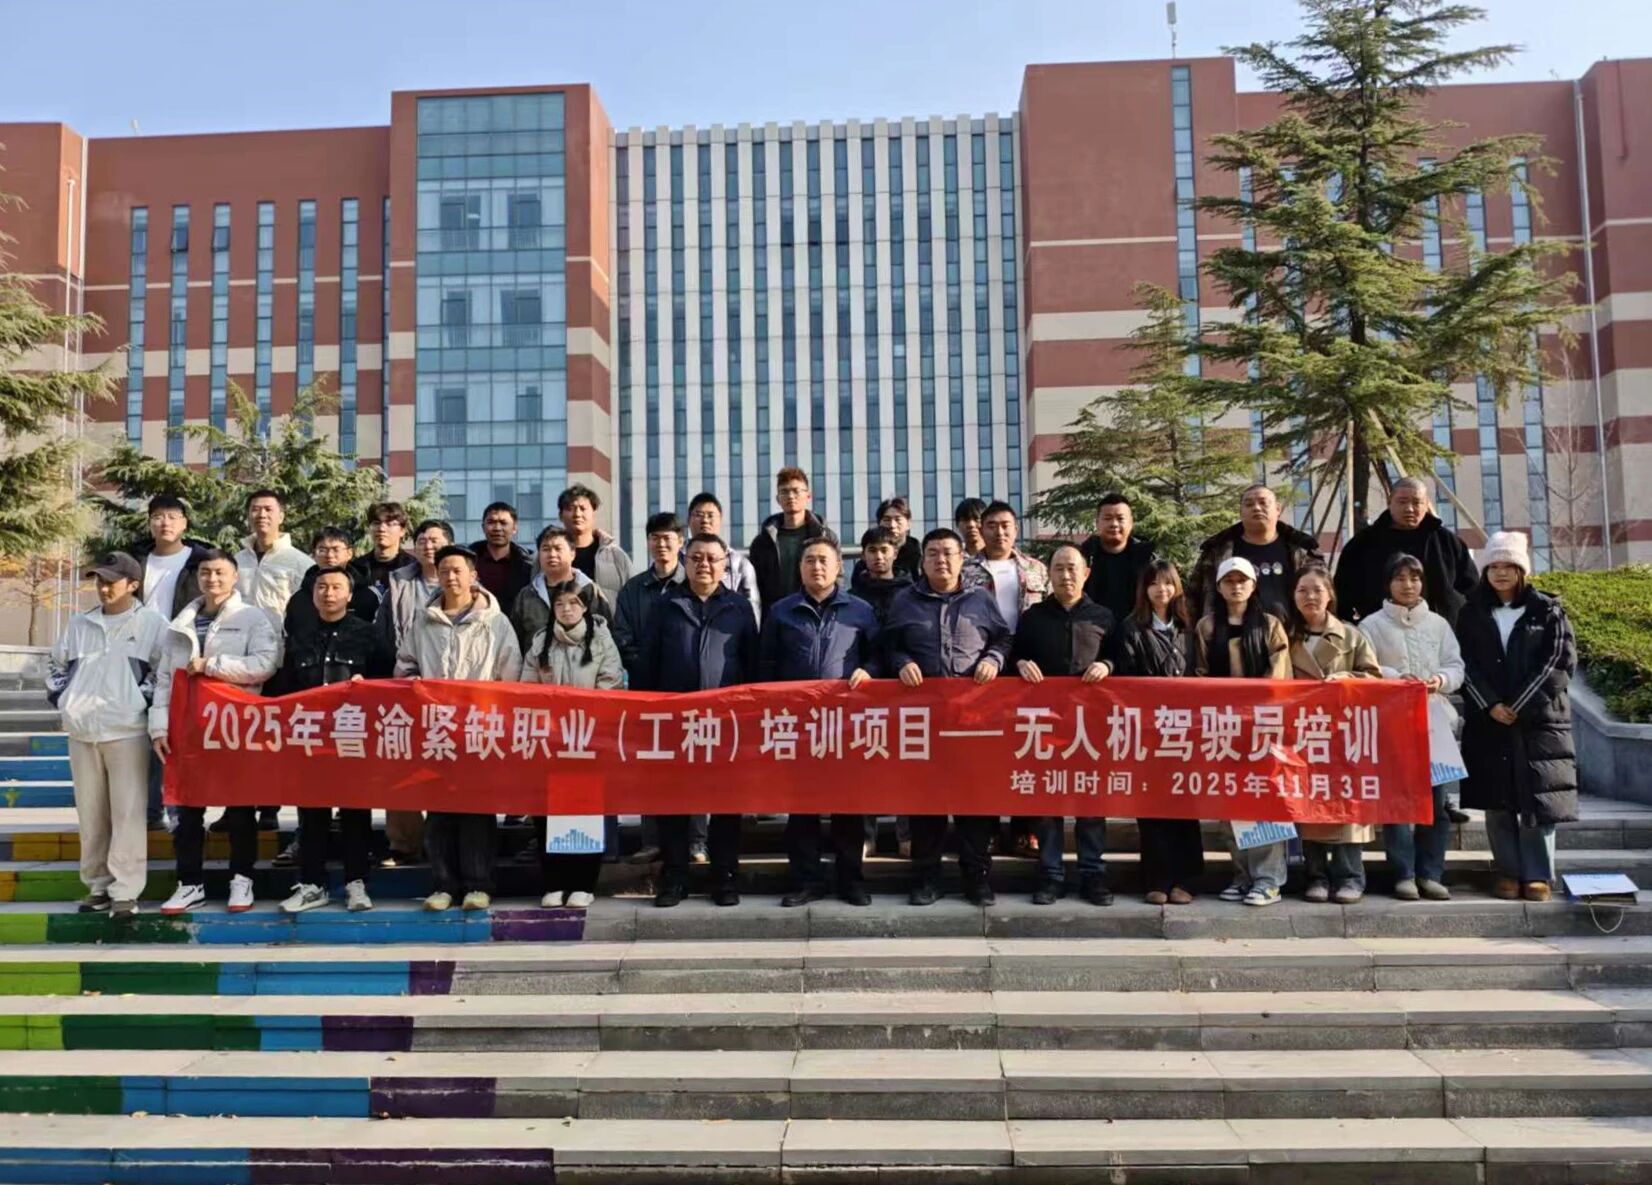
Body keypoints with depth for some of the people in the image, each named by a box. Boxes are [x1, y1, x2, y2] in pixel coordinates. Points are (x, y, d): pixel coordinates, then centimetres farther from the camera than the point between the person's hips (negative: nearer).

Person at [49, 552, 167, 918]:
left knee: (128, 813, -5)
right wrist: (62, 698, 11)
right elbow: (58, 665, 25)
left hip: (127, 731, -5)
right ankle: (98, 885, 21)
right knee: (90, 813, 10)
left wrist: (143, 699, -10)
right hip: (81, 731, 5)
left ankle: (126, 891, -1)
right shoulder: (79, 624, 15)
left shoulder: (153, 624, 1)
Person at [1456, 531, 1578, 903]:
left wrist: (1519, 705, -11)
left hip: (1539, 718, -1)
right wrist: (1490, 705, -11)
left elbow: (1559, 661, -3)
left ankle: (1537, 874, 4)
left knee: (1537, 797, -3)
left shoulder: (1548, 610, 5)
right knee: (1497, 801, 3)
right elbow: (1466, 664, 2)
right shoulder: (1471, 614, 8)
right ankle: (1508, 871, 10)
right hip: (1487, 719, 2)